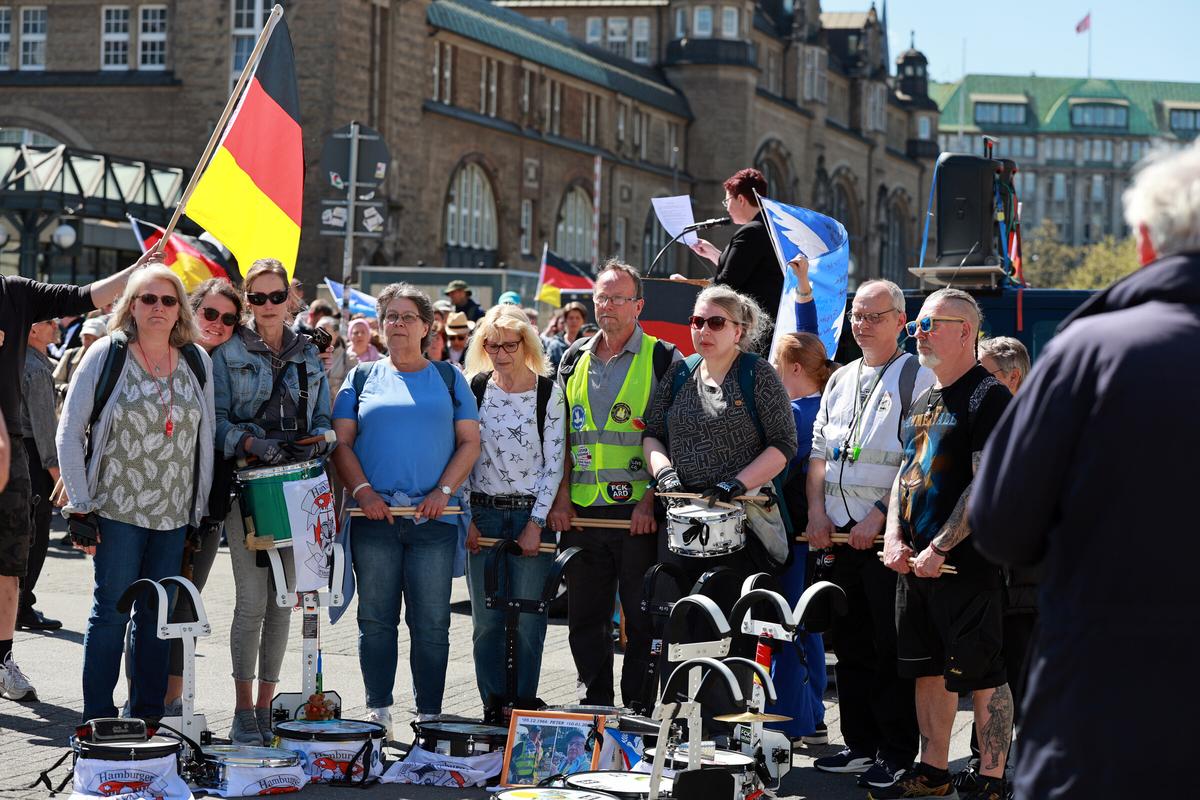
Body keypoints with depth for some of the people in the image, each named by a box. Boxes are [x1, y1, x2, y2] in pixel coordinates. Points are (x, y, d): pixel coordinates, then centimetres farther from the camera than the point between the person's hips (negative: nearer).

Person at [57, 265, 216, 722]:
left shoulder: (198, 362, 7)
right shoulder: (107, 355, -2)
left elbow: (205, 437, 12)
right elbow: (70, 432, -2)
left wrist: (203, 509, 8)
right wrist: (81, 507, -7)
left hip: (175, 513, 3)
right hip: (118, 508, -3)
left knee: (159, 614, 6)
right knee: (112, 609, -2)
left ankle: (148, 717, 14)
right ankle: (98, 720, 5)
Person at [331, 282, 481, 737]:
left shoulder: (448, 378, 10)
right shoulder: (362, 378, 11)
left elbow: (469, 442, 6)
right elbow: (341, 443, 6)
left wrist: (444, 490, -8)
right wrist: (363, 491, -10)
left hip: (434, 518, -1)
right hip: (375, 515, 1)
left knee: (432, 622, 0)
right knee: (376, 618, 3)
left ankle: (429, 714, 5)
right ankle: (377, 711, 10)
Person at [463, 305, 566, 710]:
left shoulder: (548, 392, -2)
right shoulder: (475, 388, 6)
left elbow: (554, 463, -4)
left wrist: (536, 523, -9)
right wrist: (465, 517, -1)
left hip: (531, 514, -3)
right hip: (482, 514, 3)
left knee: (528, 621, -1)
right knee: (486, 620, 4)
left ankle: (523, 711, 8)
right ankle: (493, 709, 12)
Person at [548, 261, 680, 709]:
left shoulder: (663, 359, 0)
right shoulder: (574, 360, 14)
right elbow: (562, 435, 16)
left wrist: (650, 500, -13)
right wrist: (562, 499, 5)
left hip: (639, 514, -5)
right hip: (582, 511, 5)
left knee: (642, 618, -1)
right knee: (586, 617, 9)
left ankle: (639, 710, 5)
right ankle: (595, 706, 18)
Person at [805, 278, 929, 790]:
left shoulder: (918, 379, -5)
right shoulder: (840, 381, 17)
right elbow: (819, 452, 19)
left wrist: (879, 516, -18)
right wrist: (817, 511, 3)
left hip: (888, 535, -7)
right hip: (837, 535, 7)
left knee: (892, 648, -3)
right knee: (850, 644, 11)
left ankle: (897, 754, 4)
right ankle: (861, 744, 20)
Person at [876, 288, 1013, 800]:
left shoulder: (987, 396, -10)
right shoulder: (924, 399, 17)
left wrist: (939, 549, -18)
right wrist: (894, 538, 5)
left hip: (965, 564, -8)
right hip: (914, 563, 9)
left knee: (981, 673, -5)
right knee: (929, 669, 14)